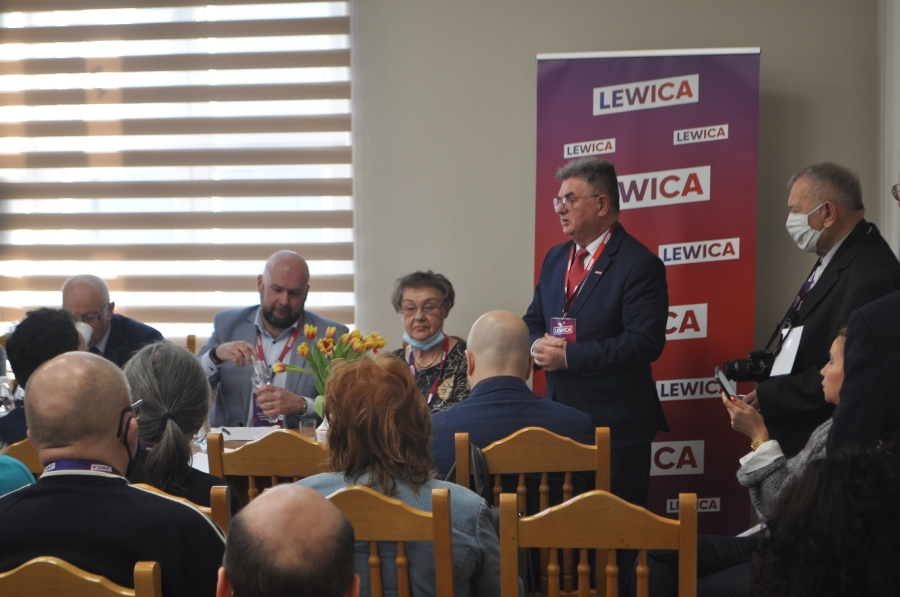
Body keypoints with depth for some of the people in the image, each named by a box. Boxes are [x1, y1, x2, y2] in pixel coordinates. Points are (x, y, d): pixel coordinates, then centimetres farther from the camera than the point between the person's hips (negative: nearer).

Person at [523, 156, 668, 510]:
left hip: (616, 427, -7)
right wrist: (539, 345, -5)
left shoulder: (640, 265, -11)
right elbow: (532, 321, 20)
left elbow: (644, 343, -20)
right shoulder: (555, 258, 15)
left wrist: (568, 356, -21)